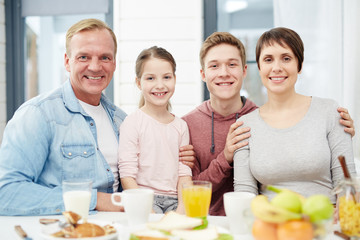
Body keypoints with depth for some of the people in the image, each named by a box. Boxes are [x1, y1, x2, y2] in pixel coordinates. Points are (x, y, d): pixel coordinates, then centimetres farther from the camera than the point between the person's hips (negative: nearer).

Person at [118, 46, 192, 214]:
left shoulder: (180, 126, 12)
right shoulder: (132, 123, -4)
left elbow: (184, 172, 8)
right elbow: (127, 175, -8)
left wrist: (182, 208, -7)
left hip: (173, 200, 4)